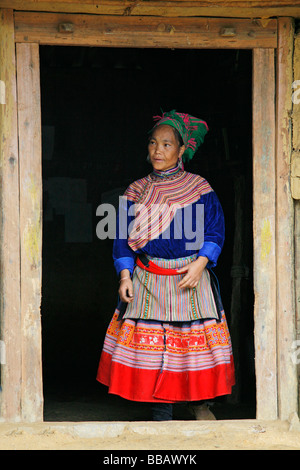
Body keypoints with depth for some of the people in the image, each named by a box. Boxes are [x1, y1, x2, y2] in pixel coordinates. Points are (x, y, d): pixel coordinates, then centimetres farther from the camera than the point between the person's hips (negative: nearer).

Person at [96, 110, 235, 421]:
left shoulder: (199, 189, 3)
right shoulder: (136, 192, 8)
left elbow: (215, 232, 2)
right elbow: (124, 237, 9)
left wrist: (200, 263, -13)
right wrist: (125, 275, -3)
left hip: (190, 279, -1)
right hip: (147, 281, 1)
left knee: (191, 345, -5)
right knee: (151, 346, -4)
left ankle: (198, 402, 5)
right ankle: (160, 413, 1)